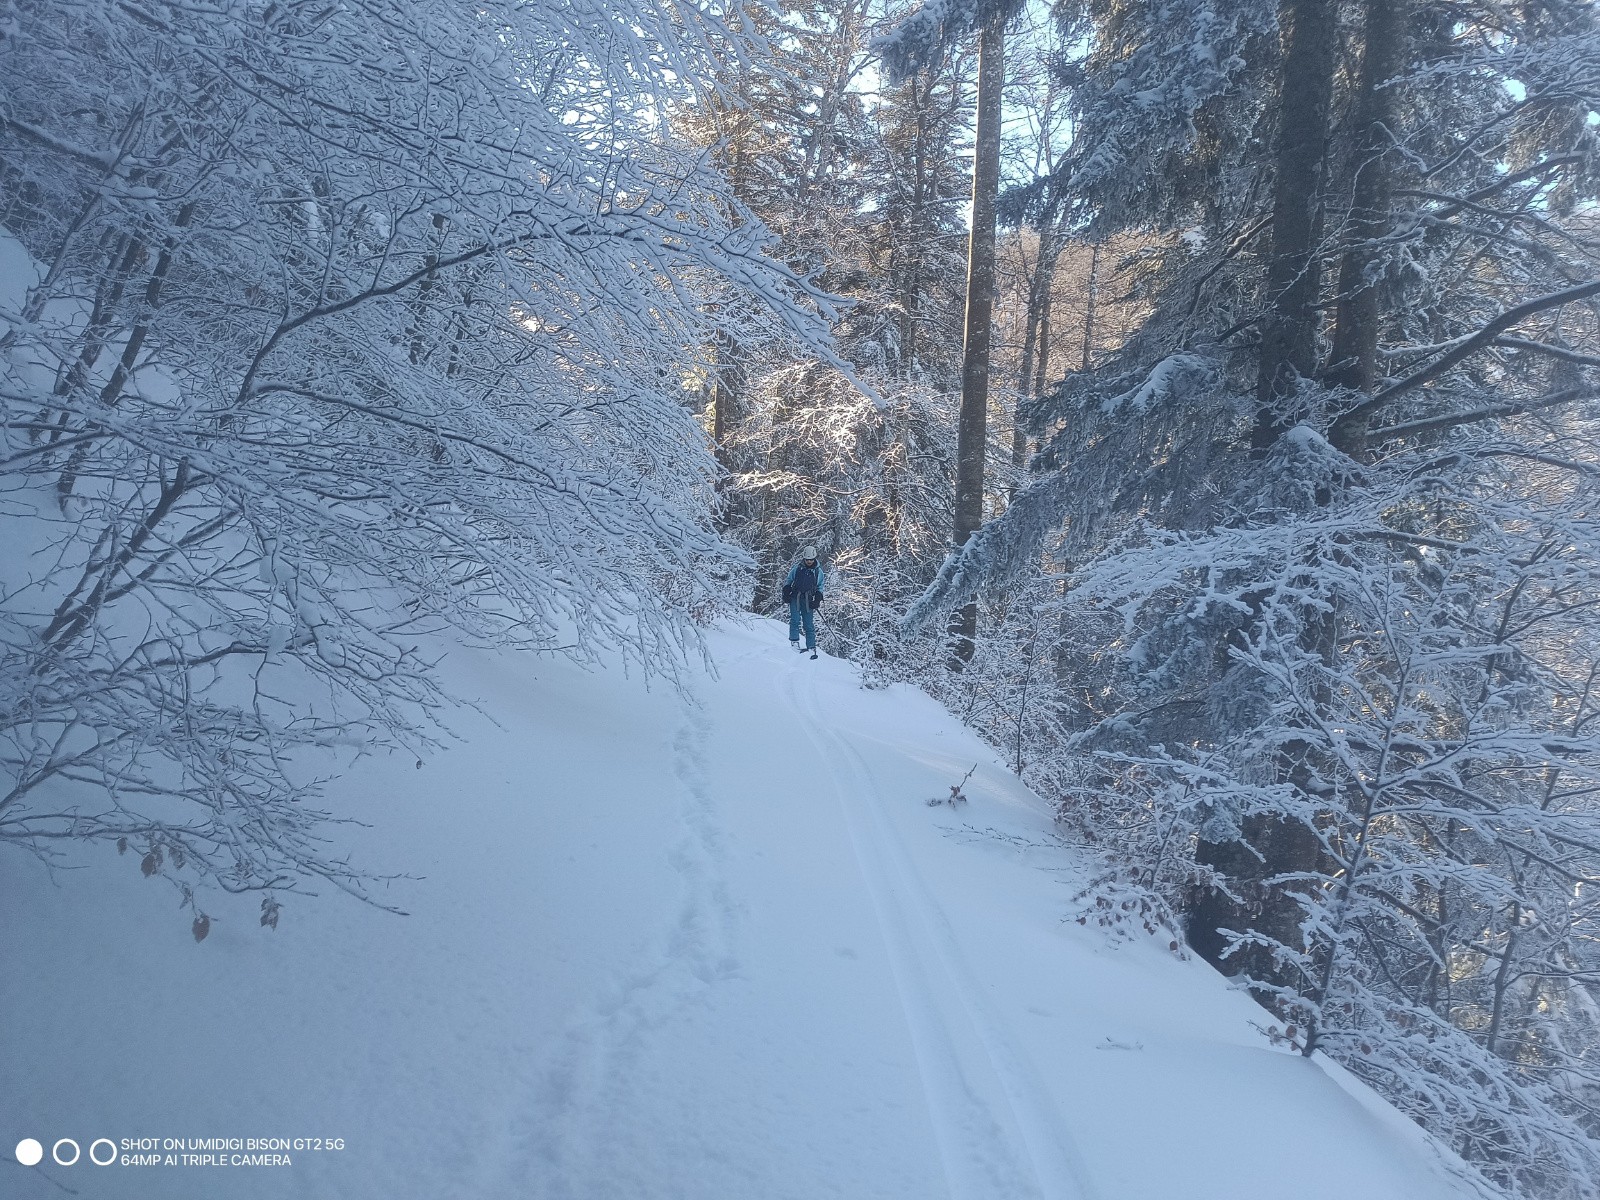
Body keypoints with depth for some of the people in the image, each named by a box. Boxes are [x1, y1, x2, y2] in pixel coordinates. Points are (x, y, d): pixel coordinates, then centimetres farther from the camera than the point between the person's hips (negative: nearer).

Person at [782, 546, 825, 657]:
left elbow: (820, 587, 18)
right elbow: (788, 580, 15)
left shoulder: (818, 571, 9)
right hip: (795, 598, 0)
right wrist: (786, 591, 0)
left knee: (809, 625, 1)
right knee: (795, 620, -14)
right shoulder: (797, 568, 6)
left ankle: (811, 647, 5)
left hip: (808, 600, 1)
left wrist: (818, 598, 3)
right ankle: (794, 642, -9)